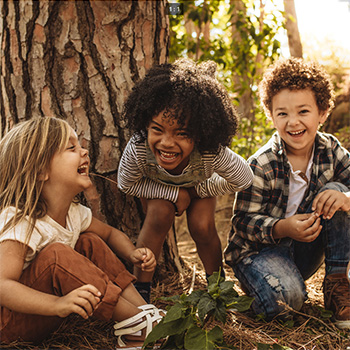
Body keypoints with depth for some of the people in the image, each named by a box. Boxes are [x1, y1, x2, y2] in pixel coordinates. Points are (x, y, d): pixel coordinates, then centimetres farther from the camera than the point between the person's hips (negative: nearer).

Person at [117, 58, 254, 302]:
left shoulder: (213, 153, -44)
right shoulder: (137, 150, -44)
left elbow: (244, 180, -23)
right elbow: (126, 184, -22)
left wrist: (198, 191, -18)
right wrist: (174, 194, -28)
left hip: (200, 185, 0)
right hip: (157, 188, 0)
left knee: (202, 227, -18)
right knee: (160, 215, -26)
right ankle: (141, 287, -11)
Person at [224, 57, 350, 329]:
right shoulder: (261, 166, -19)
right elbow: (244, 222, -17)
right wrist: (283, 228, -36)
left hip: (306, 250, 5)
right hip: (259, 249, -5)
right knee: (286, 298, -35)